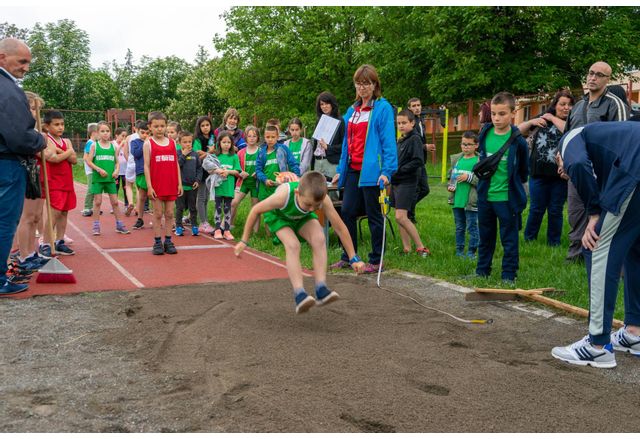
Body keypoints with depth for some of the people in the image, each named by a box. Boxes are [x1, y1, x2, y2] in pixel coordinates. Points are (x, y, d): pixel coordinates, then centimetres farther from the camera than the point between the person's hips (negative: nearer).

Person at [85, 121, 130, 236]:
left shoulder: (113, 146, 6)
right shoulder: (94, 145, -1)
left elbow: (117, 161, 9)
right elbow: (89, 161, -4)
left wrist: (117, 170, -9)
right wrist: (99, 169, -15)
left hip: (110, 178, 2)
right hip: (97, 178, -2)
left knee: (115, 202, 5)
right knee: (97, 202, 2)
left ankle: (119, 225, 13)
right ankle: (96, 226, 10)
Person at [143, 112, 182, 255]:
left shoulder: (172, 142, 9)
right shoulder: (148, 143, 0)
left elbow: (177, 164, 10)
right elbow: (146, 165, -4)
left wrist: (179, 183, 6)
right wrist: (149, 186, -10)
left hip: (171, 184, 3)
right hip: (156, 185, -3)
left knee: (169, 213, 6)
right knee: (158, 214, 2)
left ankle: (168, 241, 13)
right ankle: (157, 242, 9)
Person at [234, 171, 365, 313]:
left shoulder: (323, 199, -37)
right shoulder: (283, 196, -43)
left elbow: (340, 228, -25)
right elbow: (255, 210, -26)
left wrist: (353, 258, -20)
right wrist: (244, 241, -20)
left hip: (302, 217, 3)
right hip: (278, 215, -2)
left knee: (319, 239, -24)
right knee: (293, 245, -28)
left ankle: (321, 288, -25)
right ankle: (299, 294, -31)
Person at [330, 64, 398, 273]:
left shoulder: (383, 108, -6)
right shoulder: (352, 111, 16)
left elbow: (388, 141, -11)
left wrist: (387, 171, -19)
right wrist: (340, 170, 16)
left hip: (371, 170, -7)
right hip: (353, 170, 7)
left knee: (374, 215, 1)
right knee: (347, 212, 8)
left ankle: (376, 261, 12)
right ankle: (348, 257, 20)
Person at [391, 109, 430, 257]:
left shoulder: (414, 139, -8)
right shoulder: (400, 140, 16)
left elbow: (418, 162, -18)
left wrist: (399, 170, -17)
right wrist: (392, 172, 4)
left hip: (407, 182, -8)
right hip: (396, 182, 8)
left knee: (400, 217, -16)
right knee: (401, 218, 9)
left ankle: (421, 247, -9)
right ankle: (406, 248, 15)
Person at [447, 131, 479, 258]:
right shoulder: (456, 159, 9)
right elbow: (450, 175, 21)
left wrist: (469, 178, -20)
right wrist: (449, 185, 4)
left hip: (471, 202, -6)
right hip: (457, 201, 6)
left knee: (472, 228, 2)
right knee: (459, 228, 16)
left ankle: (471, 252, 12)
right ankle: (459, 250, 25)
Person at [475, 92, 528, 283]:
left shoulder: (517, 141, -11)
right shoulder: (485, 134, 1)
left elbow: (524, 171, 2)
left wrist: (513, 184, 7)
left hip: (507, 198, -5)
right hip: (485, 196, 5)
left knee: (509, 239, 5)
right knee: (485, 236, 17)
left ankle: (509, 275, 14)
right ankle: (482, 271, 29)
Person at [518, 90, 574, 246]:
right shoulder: (543, 118, 9)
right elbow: (519, 131, 11)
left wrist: (553, 119, -9)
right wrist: (531, 122, -8)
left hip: (559, 175, -1)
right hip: (538, 173, 1)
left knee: (555, 210, 8)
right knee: (536, 209, 8)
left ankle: (554, 242, 19)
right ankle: (528, 239, 21)